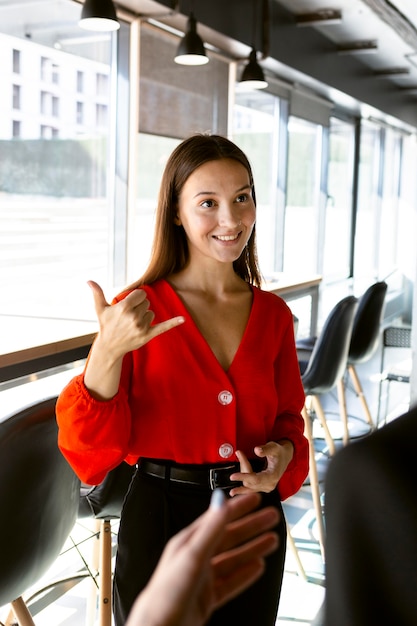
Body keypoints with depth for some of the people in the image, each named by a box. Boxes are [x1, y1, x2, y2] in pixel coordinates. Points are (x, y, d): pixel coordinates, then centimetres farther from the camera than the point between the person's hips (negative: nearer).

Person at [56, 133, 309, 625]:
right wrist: (107, 352, -32)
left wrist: (284, 454, -12)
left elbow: (287, 419, 10)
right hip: (160, 517, -3)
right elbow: (90, 448, -16)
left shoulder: (274, 315, 0)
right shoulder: (138, 310, -12)